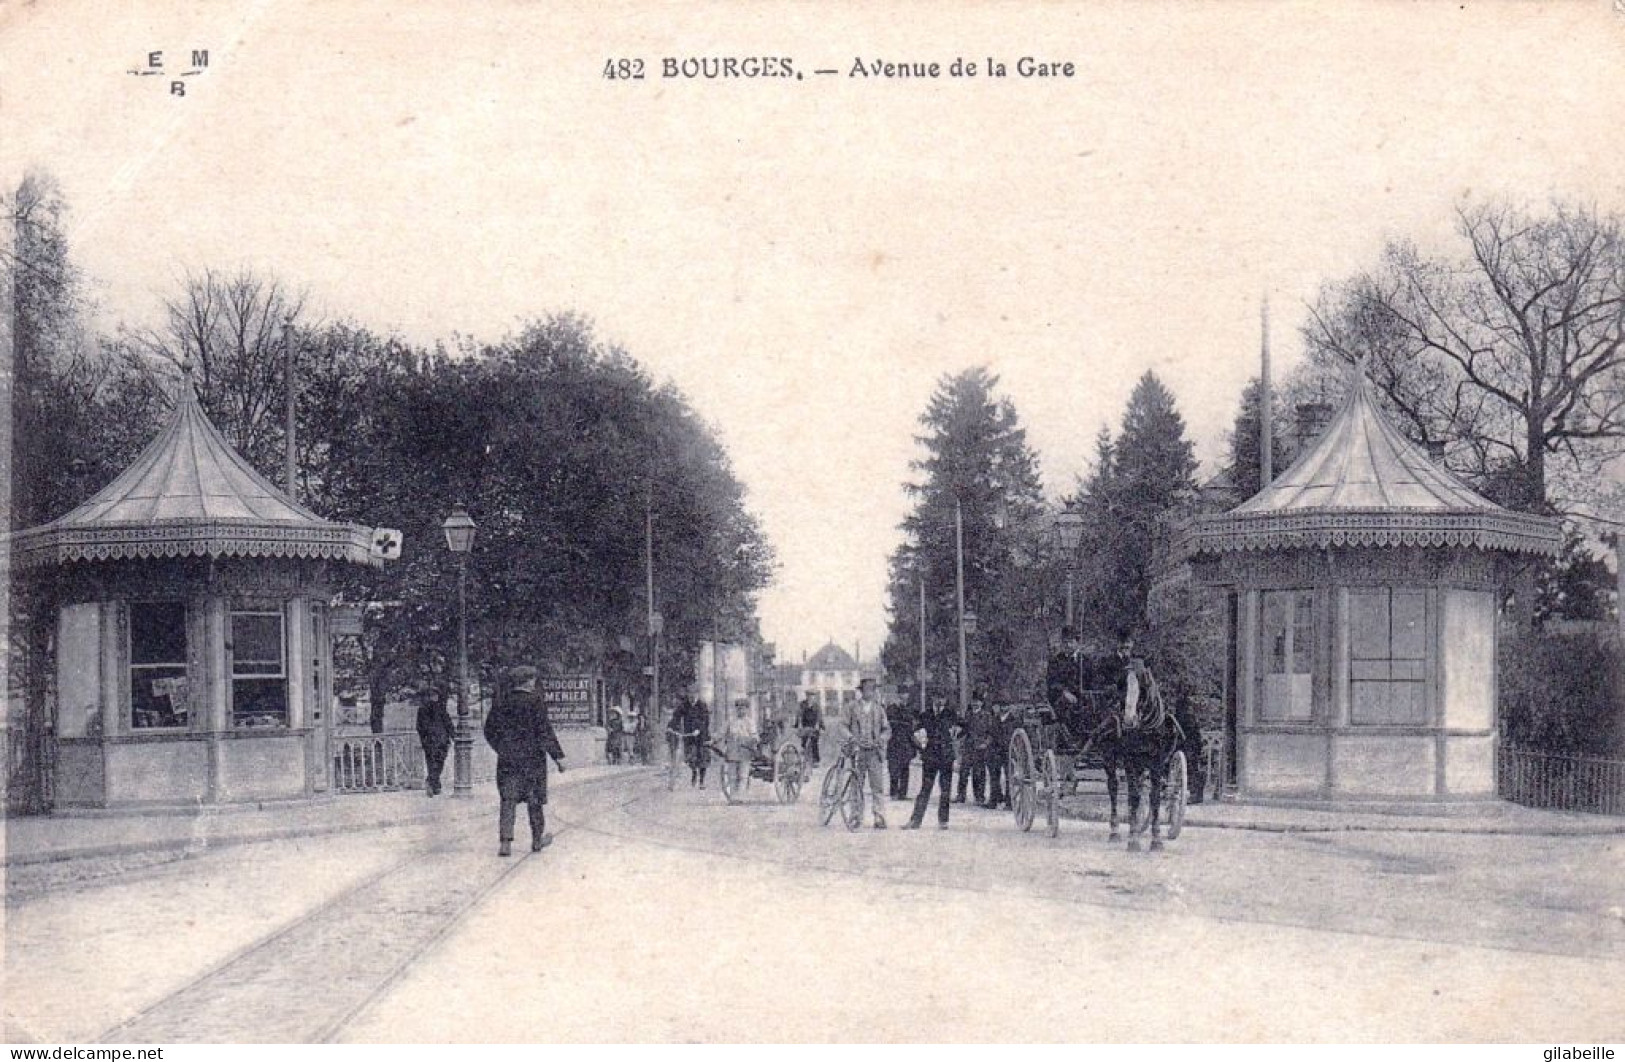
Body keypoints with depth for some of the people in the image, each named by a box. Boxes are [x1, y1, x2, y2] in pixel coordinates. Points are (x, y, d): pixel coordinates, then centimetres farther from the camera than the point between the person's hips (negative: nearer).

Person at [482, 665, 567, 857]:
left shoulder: (502, 703, 5)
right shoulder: (536, 702, -9)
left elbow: (490, 731, 12)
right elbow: (545, 731, -13)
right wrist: (558, 756, -9)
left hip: (507, 760, 3)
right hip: (533, 758, -3)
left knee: (508, 800, 2)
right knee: (535, 800, 11)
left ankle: (505, 841, -12)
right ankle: (537, 839, 22)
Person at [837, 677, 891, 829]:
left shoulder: (878, 709, 13)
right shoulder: (851, 707, 5)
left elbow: (887, 729, 13)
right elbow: (843, 725, -1)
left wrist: (881, 738, -6)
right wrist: (851, 737, -17)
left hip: (874, 751, 1)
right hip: (857, 750, -1)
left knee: (878, 786, -6)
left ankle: (879, 818, -6)